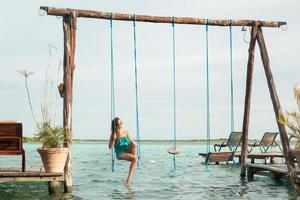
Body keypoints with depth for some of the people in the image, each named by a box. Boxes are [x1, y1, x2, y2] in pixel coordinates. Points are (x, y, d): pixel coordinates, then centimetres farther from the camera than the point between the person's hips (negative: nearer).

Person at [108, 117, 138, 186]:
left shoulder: (126, 132, 7)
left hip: (128, 151, 4)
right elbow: (110, 147, -5)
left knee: (134, 144, -29)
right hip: (120, 154, -4)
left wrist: (134, 143, -13)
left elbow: (132, 141, 11)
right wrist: (113, 139, -19)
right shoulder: (114, 135, -4)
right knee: (135, 159, -31)